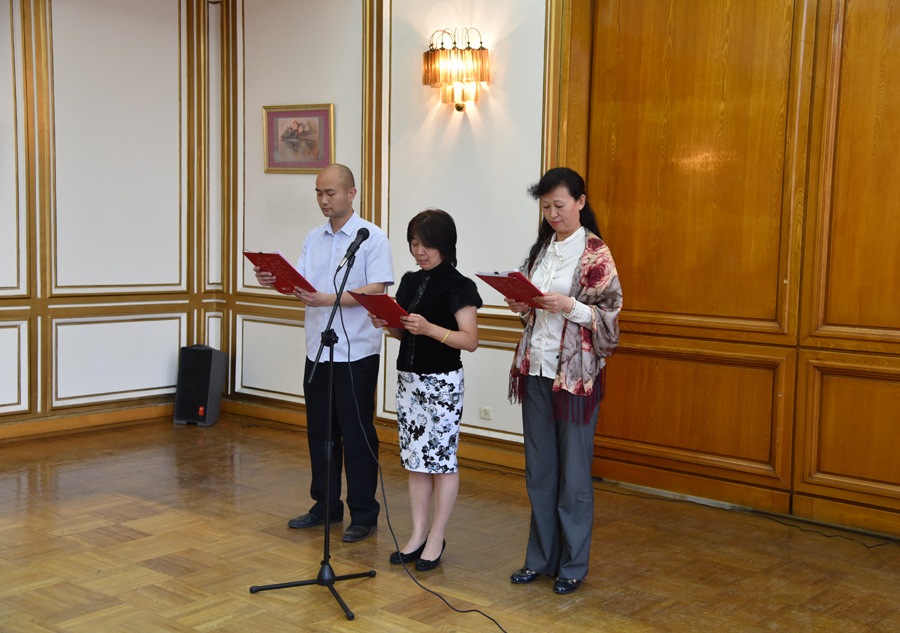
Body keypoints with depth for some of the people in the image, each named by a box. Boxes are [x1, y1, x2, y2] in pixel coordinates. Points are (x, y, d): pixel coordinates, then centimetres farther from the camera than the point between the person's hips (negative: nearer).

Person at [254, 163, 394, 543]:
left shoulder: (372, 238, -6)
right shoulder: (314, 239, 13)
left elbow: (376, 291, -16)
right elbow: (300, 284, 8)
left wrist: (329, 299, -27)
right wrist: (275, 281, -13)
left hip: (357, 352, -6)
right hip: (318, 350, 6)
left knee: (357, 434, -1)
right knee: (320, 431, 13)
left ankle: (364, 514, 9)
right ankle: (326, 506, 26)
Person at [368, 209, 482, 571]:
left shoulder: (458, 286, -10)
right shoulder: (410, 281, 11)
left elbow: (470, 340, -16)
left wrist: (428, 328, -27)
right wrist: (386, 324, -2)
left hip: (443, 382, -7)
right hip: (408, 378, 7)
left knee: (441, 458, 0)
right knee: (415, 459, 11)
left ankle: (436, 538, 11)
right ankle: (418, 534, 21)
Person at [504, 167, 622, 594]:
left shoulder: (596, 253, -7)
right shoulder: (542, 249, 12)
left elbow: (610, 315, -9)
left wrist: (570, 306, -22)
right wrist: (520, 307, -1)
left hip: (576, 373, -6)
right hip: (536, 368, 6)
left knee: (573, 471, 2)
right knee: (539, 469, 12)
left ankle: (573, 564, 16)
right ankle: (541, 557, 24)